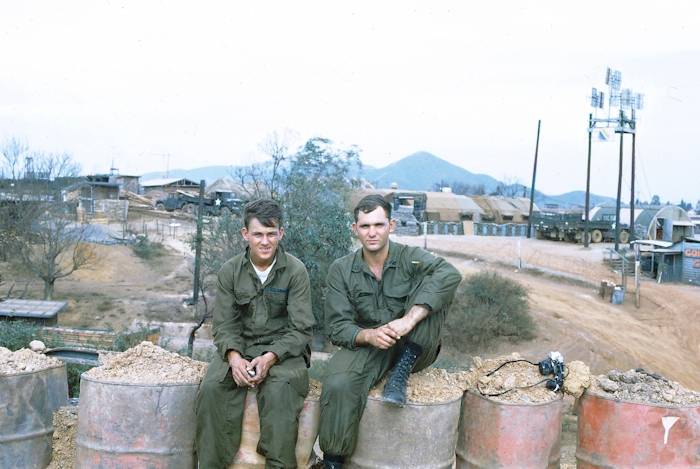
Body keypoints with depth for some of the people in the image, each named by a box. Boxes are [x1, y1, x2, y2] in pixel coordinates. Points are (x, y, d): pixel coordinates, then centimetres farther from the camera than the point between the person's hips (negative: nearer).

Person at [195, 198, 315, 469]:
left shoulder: (295, 271, -4)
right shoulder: (230, 271, 4)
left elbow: (301, 330, -5)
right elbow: (224, 325, 3)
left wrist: (269, 358, -22)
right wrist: (234, 358, -19)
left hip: (283, 348, -2)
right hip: (239, 347, 2)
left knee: (280, 388, -34)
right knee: (211, 388, -26)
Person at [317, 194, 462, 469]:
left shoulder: (410, 258, -4)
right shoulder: (341, 270, 1)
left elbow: (450, 274, -26)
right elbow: (337, 327, -5)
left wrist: (410, 318, -37)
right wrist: (369, 335, -28)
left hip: (413, 351, 0)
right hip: (366, 346, 0)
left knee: (430, 286, -21)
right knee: (338, 384, -33)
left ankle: (401, 372, -22)